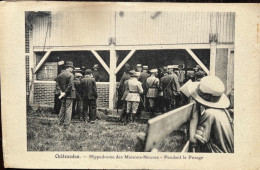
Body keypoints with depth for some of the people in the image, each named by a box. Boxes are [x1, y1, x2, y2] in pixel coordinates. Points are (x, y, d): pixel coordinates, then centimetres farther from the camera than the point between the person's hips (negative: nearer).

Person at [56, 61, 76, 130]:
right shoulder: (71, 75, -13)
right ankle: (66, 125, 0)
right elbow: (70, 85, -20)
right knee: (68, 109, -1)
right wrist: (65, 93, -12)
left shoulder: (60, 74, 6)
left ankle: (61, 122, 25)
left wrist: (62, 91, 5)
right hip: (69, 94, -6)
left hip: (63, 93, 6)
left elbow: (57, 82, 6)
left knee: (62, 107, 18)